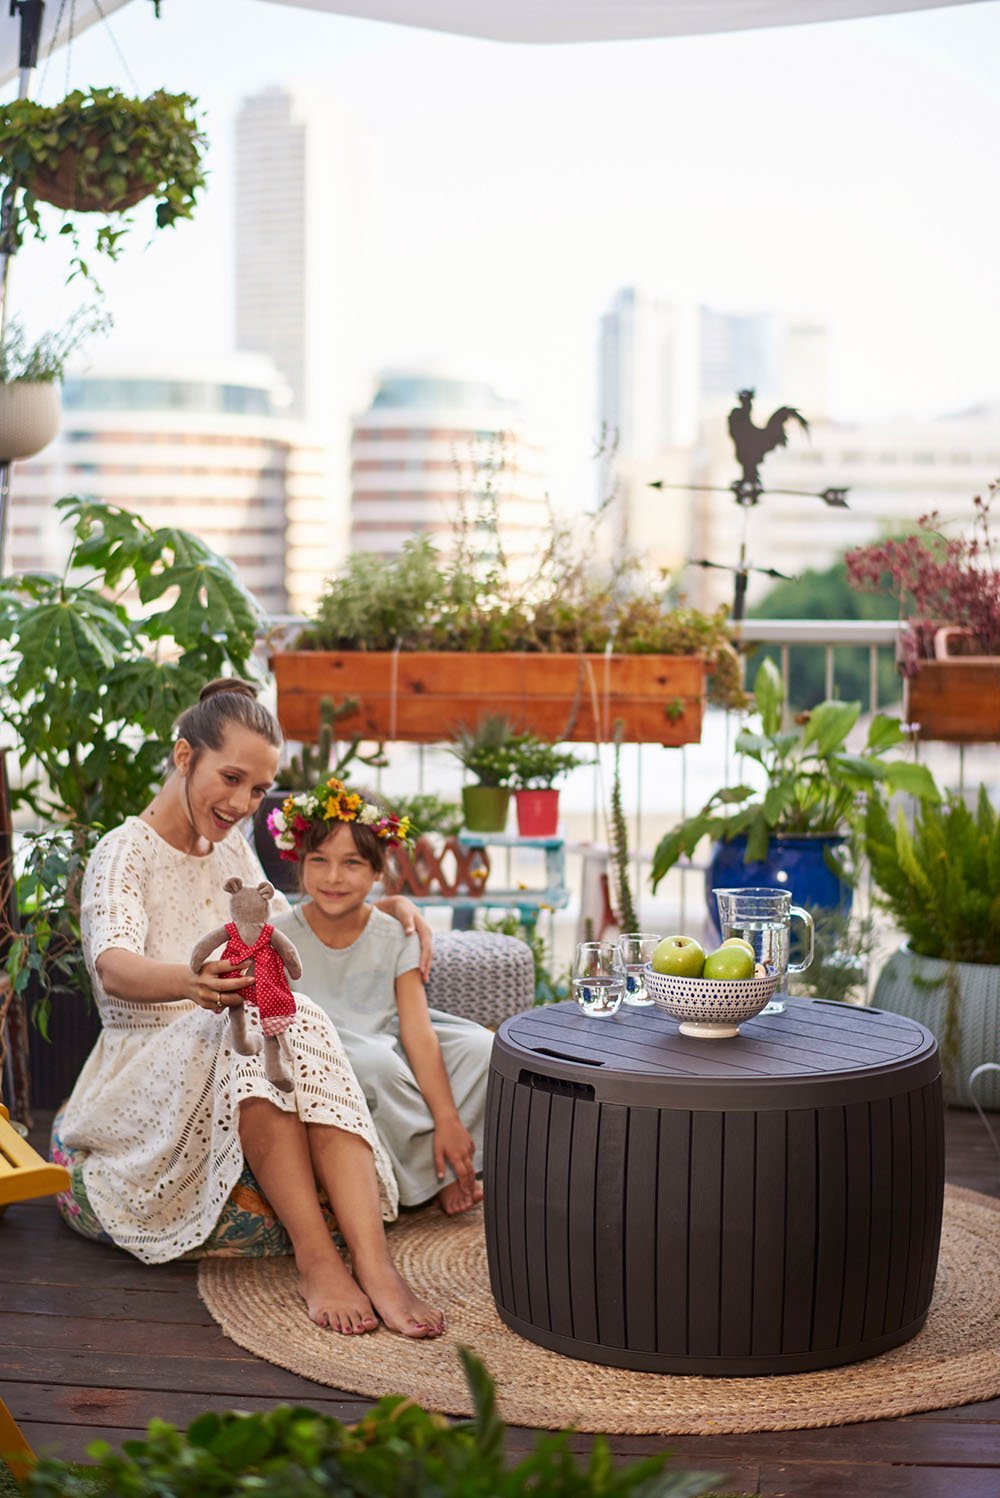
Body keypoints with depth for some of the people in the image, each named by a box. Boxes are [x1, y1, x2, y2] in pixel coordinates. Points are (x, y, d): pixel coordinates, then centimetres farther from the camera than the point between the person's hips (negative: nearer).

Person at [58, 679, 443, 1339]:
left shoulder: (232, 849, 15)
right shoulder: (125, 853, -8)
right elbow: (113, 964, -28)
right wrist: (188, 981, -52)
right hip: (144, 1073, -5)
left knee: (300, 1024, -31)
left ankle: (374, 1263, -44)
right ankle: (315, 1258, -38)